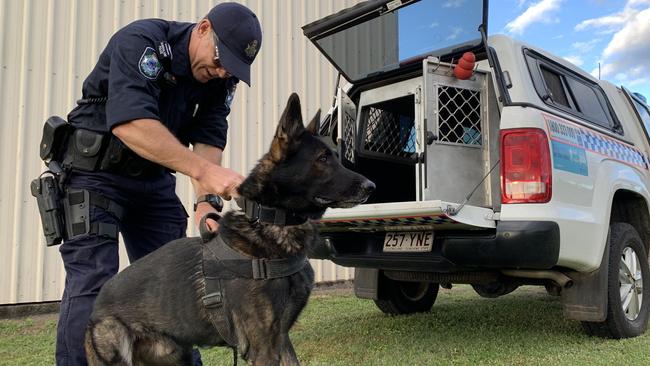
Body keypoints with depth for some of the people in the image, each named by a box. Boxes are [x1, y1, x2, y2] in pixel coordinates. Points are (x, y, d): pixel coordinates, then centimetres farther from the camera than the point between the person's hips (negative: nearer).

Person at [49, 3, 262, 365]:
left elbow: (209, 139, -10)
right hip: (96, 172, -5)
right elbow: (130, 123, -36)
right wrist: (204, 171, -43)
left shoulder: (221, 78, -4)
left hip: (155, 178, 6)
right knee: (92, 284, -11)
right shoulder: (141, 41, -22)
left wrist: (205, 201, -27)